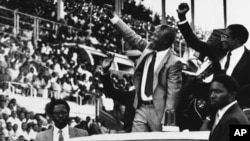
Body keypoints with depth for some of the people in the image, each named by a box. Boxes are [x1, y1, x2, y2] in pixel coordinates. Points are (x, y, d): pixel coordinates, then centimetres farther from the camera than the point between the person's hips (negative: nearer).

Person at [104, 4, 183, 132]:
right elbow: (132, 37, 14)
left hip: (158, 110, -6)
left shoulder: (173, 62, -12)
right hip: (141, 108, 6)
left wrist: (169, 116, -19)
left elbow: (173, 92, -14)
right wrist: (112, 17, 11)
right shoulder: (148, 48, 7)